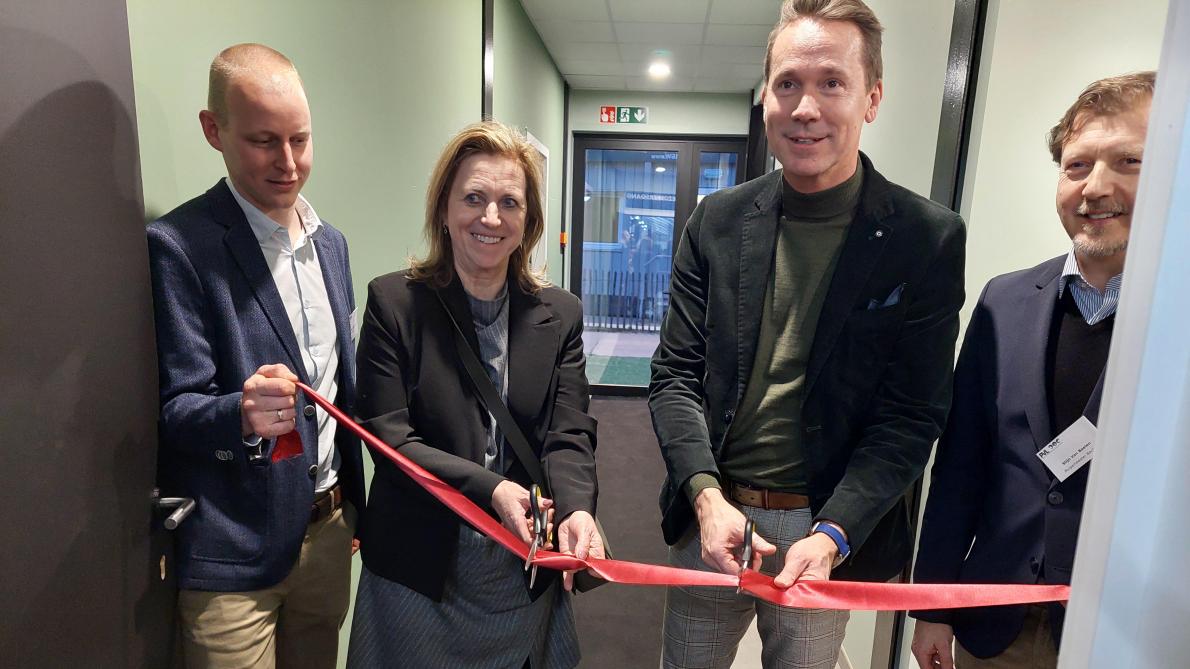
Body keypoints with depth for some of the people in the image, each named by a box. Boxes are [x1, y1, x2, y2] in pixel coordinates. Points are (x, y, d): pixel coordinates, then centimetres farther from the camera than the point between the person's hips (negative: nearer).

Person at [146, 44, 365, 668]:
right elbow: (175, 411, -13)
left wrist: (354, 502, 12)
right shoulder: (178, 245, -14)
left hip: (328, 526, 6)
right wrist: (242, 413, -35)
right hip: (235, 552, -6)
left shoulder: (330, 241, 5)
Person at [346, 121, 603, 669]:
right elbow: (388, 436, -12)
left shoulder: (560, 315, -1)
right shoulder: (394, 302, -8)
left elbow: (569, 435, -7)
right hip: (418, 576, -2)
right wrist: (491, 490, -25)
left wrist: (576, 508, -27)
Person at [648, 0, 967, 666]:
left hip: (830, 533, -2)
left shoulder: (928, 238, -8)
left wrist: (831, 535, -19)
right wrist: (707, 495, -16)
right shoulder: (718, 221, -2)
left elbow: (912, 416, -8)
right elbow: (675, 375, -3)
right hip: (711, 517, 2)